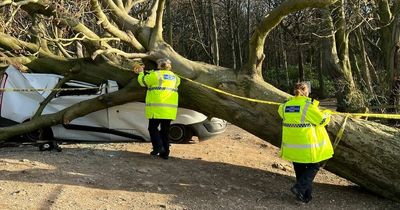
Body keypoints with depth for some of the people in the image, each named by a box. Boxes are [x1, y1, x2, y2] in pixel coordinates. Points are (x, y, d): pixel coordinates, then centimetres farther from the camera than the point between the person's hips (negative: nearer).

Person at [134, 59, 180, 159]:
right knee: (165, 130, 10)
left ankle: (158, 147, -11)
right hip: (170, 109, 6)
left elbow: (143, 81, 4)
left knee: (153, 128, 4)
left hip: (157, 108, -6)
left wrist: (141, 73, 25)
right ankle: (165, 152, 11)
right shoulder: (173, 76, 14)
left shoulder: (155, 74, -4)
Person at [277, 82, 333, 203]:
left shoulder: (286, 105, 2)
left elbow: (281, 110, 26)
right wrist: (327, 114, 14)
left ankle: (306, 196, 27)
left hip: (292, 145, 6)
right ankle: (299, 188, -4)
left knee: (299, 170, 17)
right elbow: (322, 120, -9)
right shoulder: (308, 105, -15)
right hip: (307, 146, -6)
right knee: (313, 167, 12)